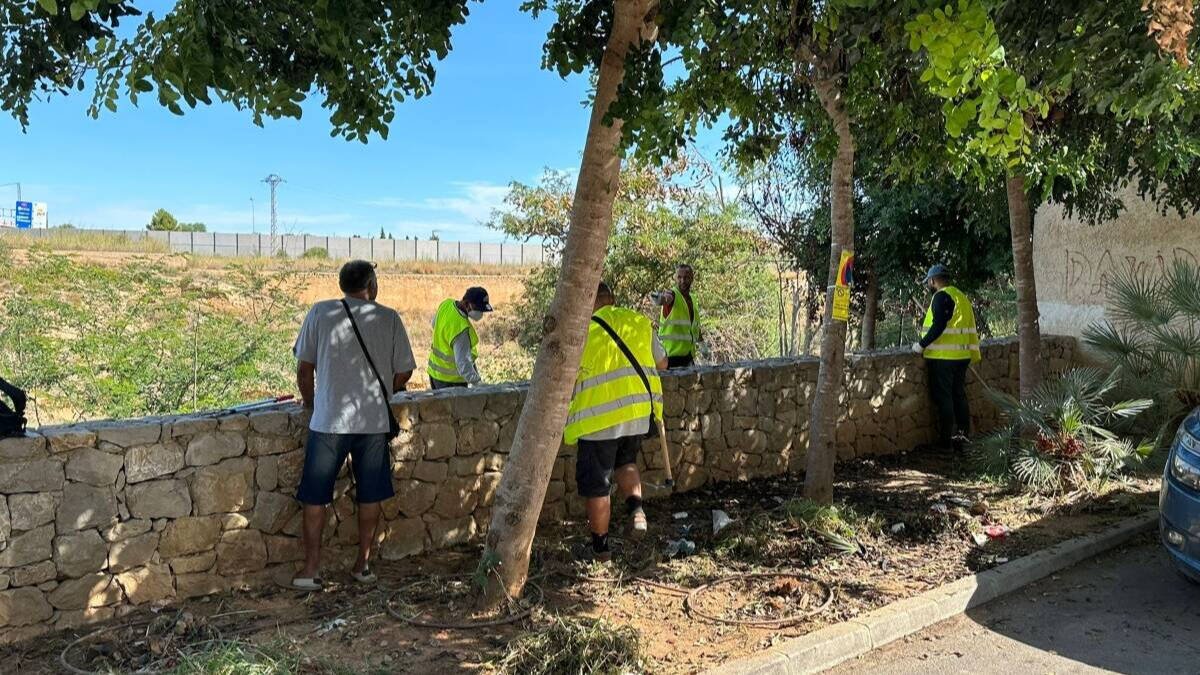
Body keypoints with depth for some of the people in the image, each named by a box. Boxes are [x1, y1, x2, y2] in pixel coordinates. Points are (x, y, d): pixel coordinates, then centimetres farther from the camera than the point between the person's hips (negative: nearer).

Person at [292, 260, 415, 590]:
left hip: (329, 421, -1)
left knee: (315, 497, 11)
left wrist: (310, 402, 17)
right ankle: (363, 564, 22)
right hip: (374, 421, 1)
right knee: (370, 495, 14)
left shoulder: (320, 313, -2)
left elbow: (304, 368, 0)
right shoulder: (389, 318, -1)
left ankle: (311, 569, 14)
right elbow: (404, 372, 2)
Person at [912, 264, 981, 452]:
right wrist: (974, 354, 20)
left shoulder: (942, 296, -11)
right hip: (962, 356, 9)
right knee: (959, 396, 12)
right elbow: (971, 328, 17)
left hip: (942, 357, -9)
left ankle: (945, 439, 0)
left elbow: (938, 326, -21)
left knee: (943, 398, -3)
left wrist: (922, 345, -14)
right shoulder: (962, 297, 16)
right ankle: (962, 436, 14)